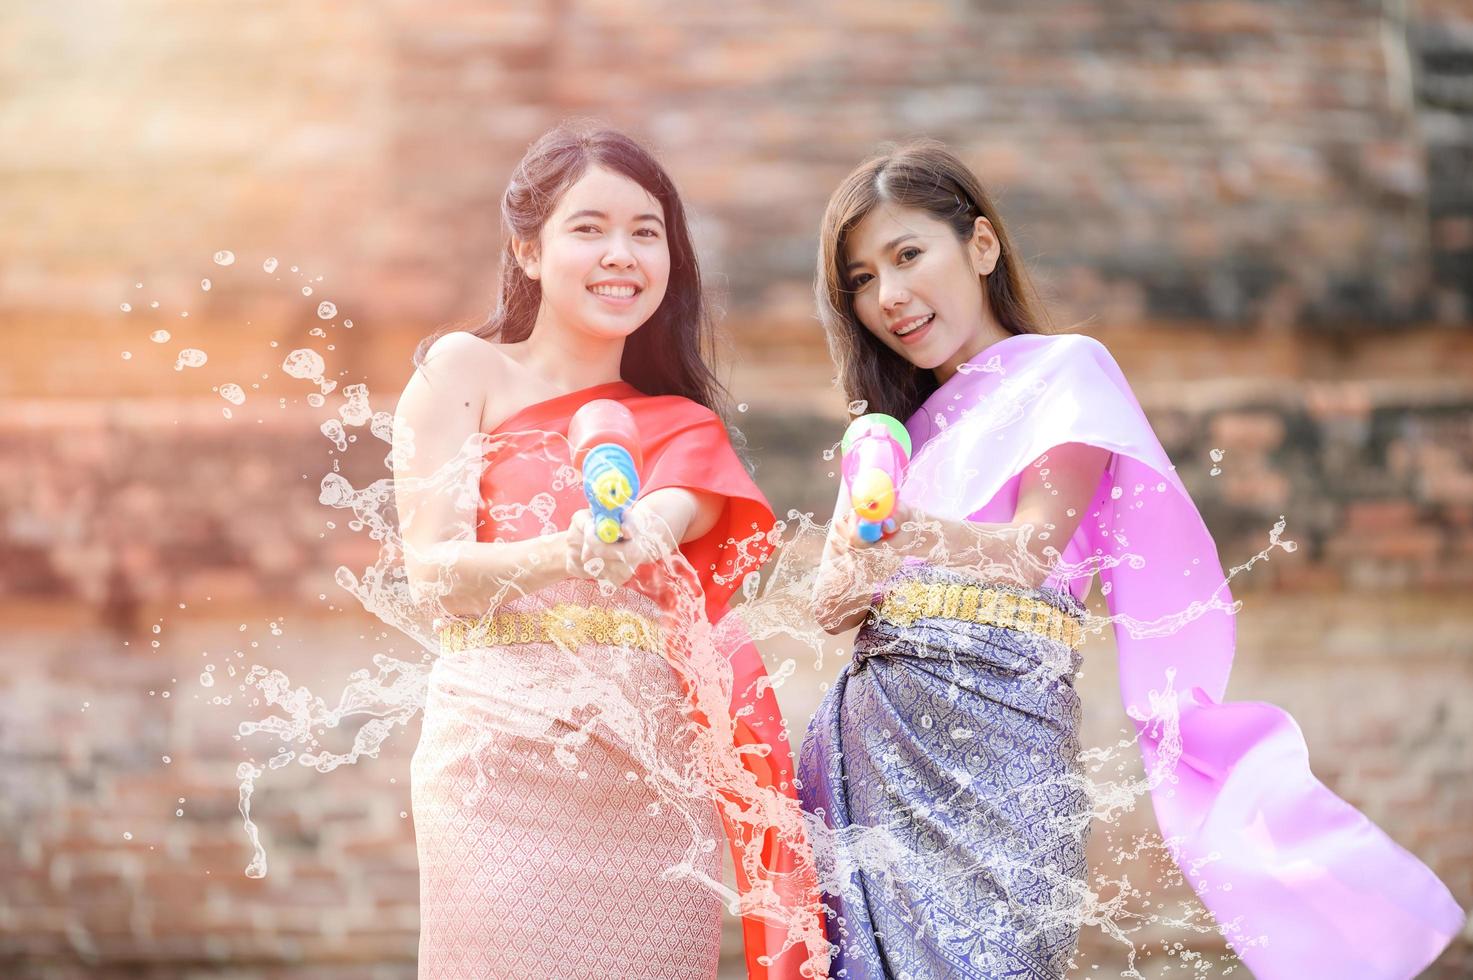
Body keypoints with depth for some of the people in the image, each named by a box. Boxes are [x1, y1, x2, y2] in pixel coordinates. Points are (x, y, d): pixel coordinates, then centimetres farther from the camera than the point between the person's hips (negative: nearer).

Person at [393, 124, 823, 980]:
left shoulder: (683, 428, 19)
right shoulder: (468, 371, 7)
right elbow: (432, 568, -4)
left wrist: (636, 530, -26)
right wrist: (564, 555, -23)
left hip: (659, 780, 4)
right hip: (507, 758, -3)